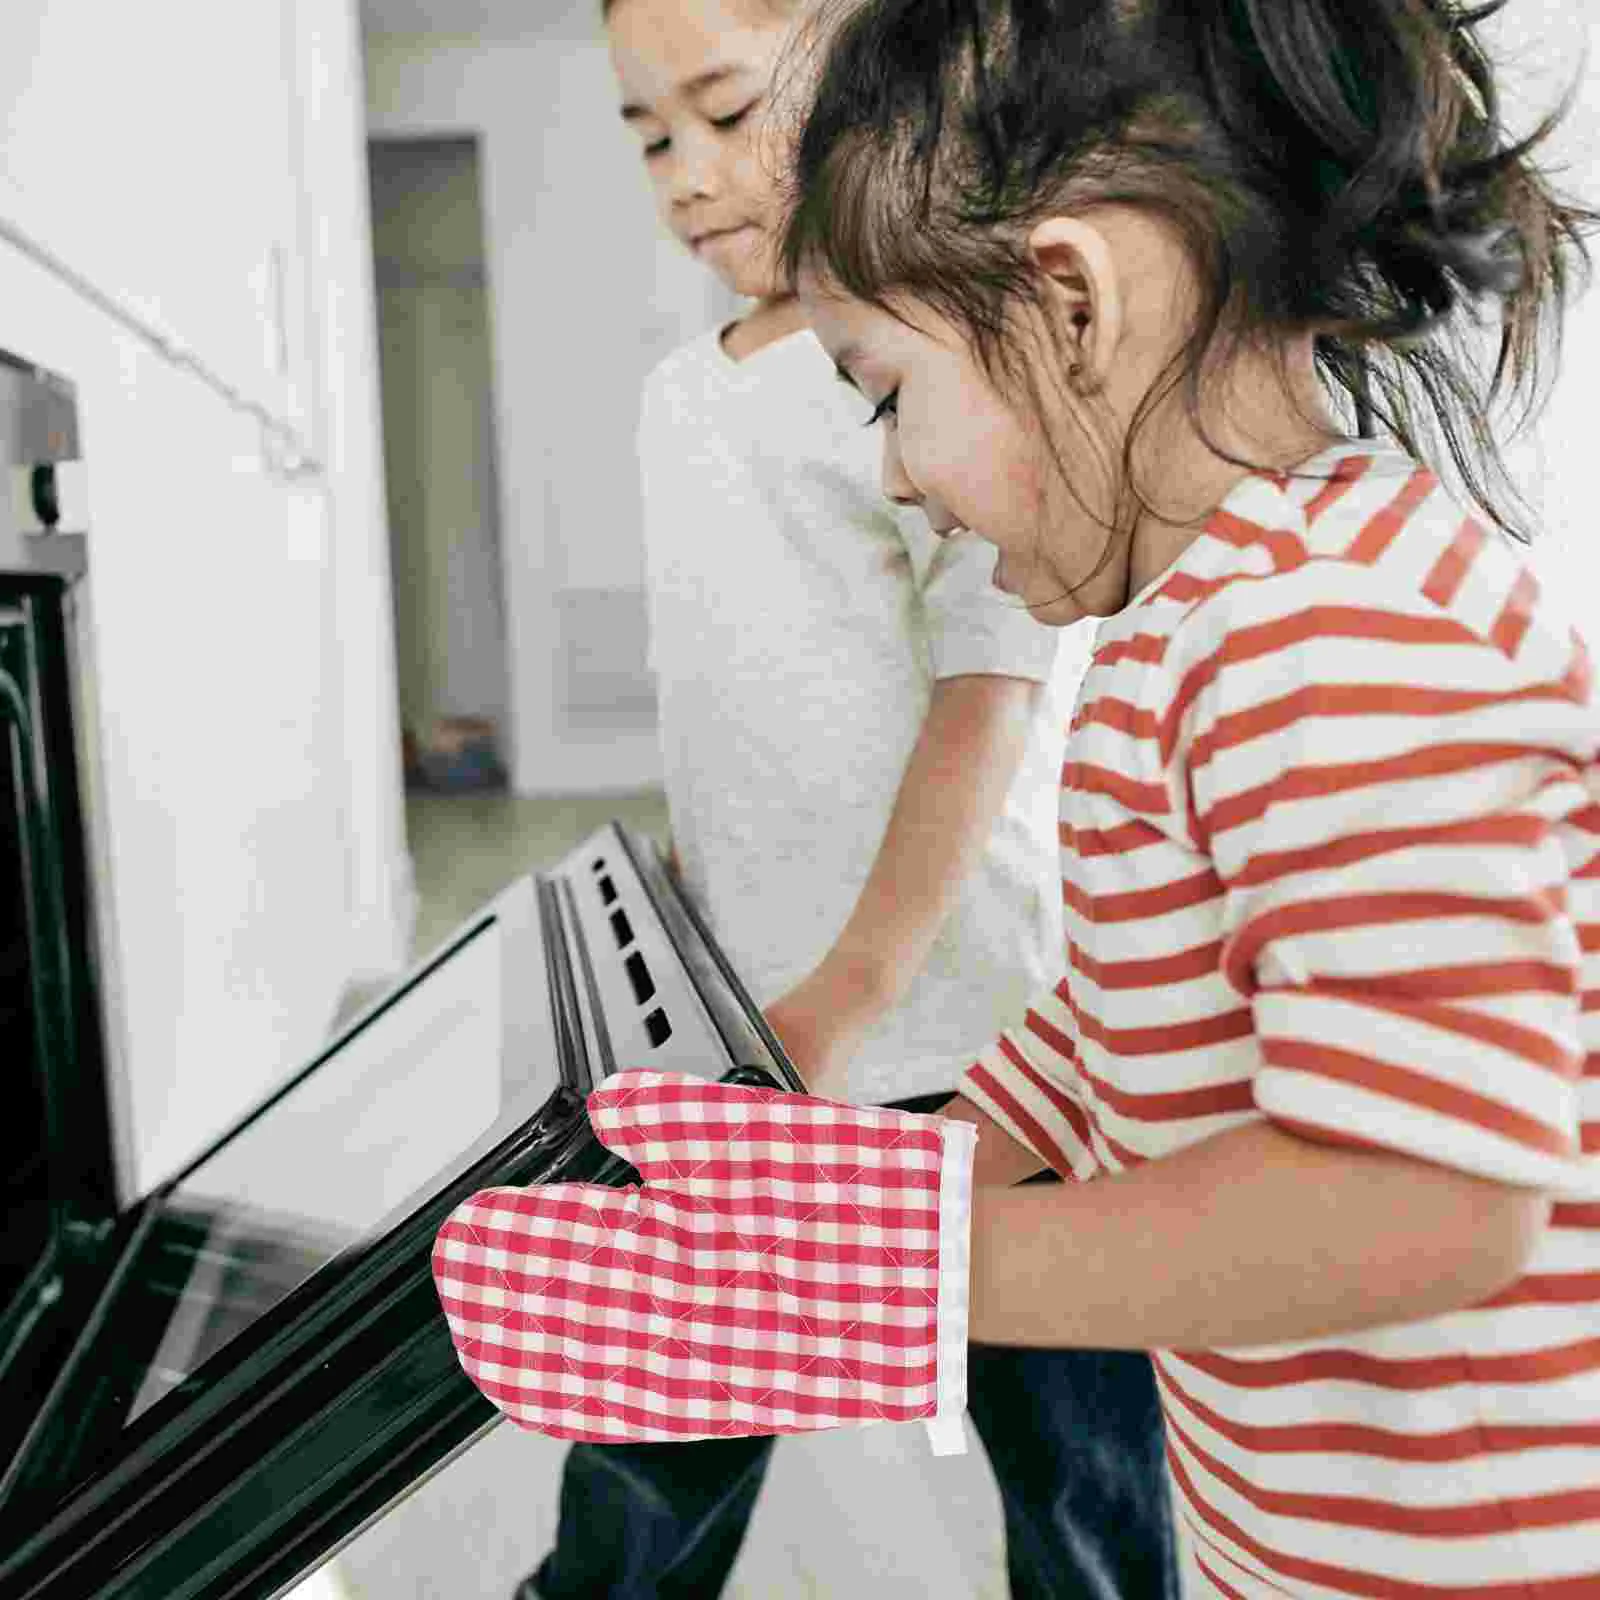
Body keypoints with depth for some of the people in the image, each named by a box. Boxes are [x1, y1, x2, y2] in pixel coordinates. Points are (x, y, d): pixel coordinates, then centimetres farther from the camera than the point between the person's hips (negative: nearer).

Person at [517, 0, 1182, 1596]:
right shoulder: (677, 399, 13)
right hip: (749, 1022, 6)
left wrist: (847, 999, -17)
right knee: (654, 1436, 15)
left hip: (973, 1023, -6)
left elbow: (996, 685, -15)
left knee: (1069, 1452, 12)